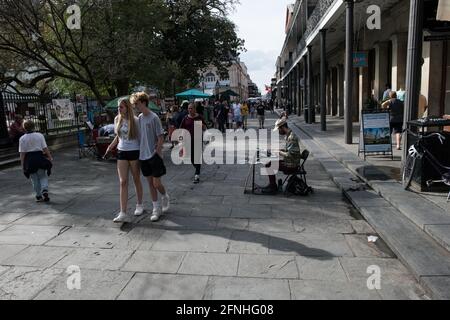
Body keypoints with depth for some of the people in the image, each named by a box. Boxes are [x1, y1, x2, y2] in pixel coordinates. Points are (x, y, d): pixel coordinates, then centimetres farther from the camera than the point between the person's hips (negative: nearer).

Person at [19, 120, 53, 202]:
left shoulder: (22, 139, -3)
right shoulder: (39, 135, -3)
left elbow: (22, 153, -4)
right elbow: (45, 148, -5)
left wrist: (23, 165, 1)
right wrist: (50, 157, 1)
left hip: (29, 159, 0)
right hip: (39, 157, 0)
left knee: (34, 179, 13)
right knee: (43, 176, 13)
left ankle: (39, 196, 18)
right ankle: (44, 190, -11)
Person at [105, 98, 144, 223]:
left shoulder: (135, 120, -8)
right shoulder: (117, 119, 6)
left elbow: (140, 137, -5)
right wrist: (110, 147, 6)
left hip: (134, 152, -4)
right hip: (122, 152, 4)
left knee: (136, 180, 11)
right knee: (123, 182, -2)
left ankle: (140, 205, 32)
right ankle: (123, 213, -3)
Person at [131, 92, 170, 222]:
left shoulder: (154, 118, -12)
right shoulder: (139, 118, 7)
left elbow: (161, 137, -12)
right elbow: (139, 136, 14)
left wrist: (157, 152, -14)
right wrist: (139, 151, 9)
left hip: (154, 155, -6)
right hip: (143, 156, 6)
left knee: (156, 184, -3)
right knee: (150, 183, 10)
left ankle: (165, 197, 29)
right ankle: (156, 209, 21)